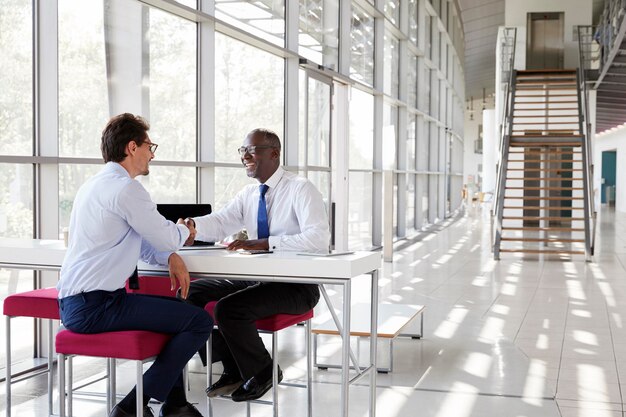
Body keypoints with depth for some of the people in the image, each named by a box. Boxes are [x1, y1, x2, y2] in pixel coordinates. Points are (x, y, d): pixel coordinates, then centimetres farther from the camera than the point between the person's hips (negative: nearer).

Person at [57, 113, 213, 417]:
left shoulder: (95, 185, 17)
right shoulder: (125, 188, -15)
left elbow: (139, 238, 22)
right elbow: (166, 237, -10)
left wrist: (171, 256, 5)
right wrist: (185, 231, 14)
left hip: (74, 302, 11)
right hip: (96, 306, -11)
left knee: (174, 309, 26)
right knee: (199, 322, -10)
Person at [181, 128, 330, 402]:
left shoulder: (300, 189, -14)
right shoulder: (248, 195, 9)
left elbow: (319, 238, -27)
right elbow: (220, 224, -3)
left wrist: (264, 243, -33)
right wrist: (191, 225, -25)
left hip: (296, 285, -8)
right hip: (256, 278, 8)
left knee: (229, 307, -27)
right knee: (193, 293, 1)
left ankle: (262, 371, 0)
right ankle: (233, 369, 9)